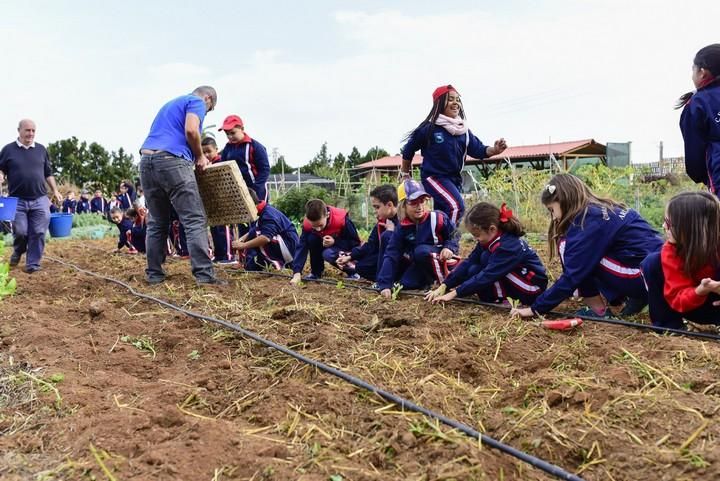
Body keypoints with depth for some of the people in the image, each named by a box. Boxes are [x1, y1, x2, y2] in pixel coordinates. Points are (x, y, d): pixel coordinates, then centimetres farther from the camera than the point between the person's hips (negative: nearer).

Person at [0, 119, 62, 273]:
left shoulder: (41, 149, 10)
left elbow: (48, 173, 16)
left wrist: (55, 191, 9)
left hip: (40, 199, 2)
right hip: (17, 200, -1)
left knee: (38, 233, -3)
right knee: (20, 231, -2)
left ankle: (33, 263, 7)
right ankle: (17, 252, 30)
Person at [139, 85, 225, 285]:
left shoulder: (171, 103, 34)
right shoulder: (197, 102, 8)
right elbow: (191, 130, -11)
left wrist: (194, 155, 29)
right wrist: (200, 157, 3)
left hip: (146, 160, 8)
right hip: (171, 161, -8)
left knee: (156, 223, 13)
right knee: (195, 220, -9)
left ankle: (154, 273, 12)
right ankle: (204, 274, -16)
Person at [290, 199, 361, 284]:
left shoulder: (341, 219, -32)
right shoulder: (307, 223, -23)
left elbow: (356, 242, -21)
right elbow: (301, 246, -25)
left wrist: (335, 242, -34)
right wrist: (297, 273, -35)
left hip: (345, 248, -4)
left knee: (328, 254, -33)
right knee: (311, 238, -23)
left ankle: (351, 271, -7)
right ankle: (316, 272, -6)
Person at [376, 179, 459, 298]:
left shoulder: (437, 218, -17)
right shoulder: (402, 228, -10)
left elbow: (453, 236, 0)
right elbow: (391, 255, -15)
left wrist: (449, 248, -24)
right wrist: (385, 285, -23)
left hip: (441, 260, -4)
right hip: (418, 263, 4)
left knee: (421, 251, -33)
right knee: (404, 284, -14)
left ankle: (444, 281, -18)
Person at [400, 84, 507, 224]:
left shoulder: (463, 129, 3)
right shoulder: (429, 128, -13)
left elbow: (478, 150, -2)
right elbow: (408, 150, -2)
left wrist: (495, 150, -23)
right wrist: (405, 175, 6)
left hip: (454, 178, 6)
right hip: (434, 176, -6)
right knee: (456, 206, -26)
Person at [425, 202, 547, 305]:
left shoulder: (508, 246, -29)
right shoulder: (490, 239, -4)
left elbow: (487, 276, -31)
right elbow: (469, 262, -5)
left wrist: (454, 293, -30)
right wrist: (444, 286, -13)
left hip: (533, 290, -8)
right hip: (517, 286, 8)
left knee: (486, 258, -21)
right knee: (473, 271, -8)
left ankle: (502, 300, -11)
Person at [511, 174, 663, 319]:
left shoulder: (589, 221, -14)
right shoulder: (602, 209, 13)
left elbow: (573, 274, -15)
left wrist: (536, 308, -9)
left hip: (644, 278, -9)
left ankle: (599, 310, -2)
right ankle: (632, 297, 12)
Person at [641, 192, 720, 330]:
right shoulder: (671, 250, -21)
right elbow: (677, 297, -24)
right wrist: (700, 291, -46)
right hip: (690, 304, 3)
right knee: (652, 262, -21)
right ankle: (668, 326, -12)